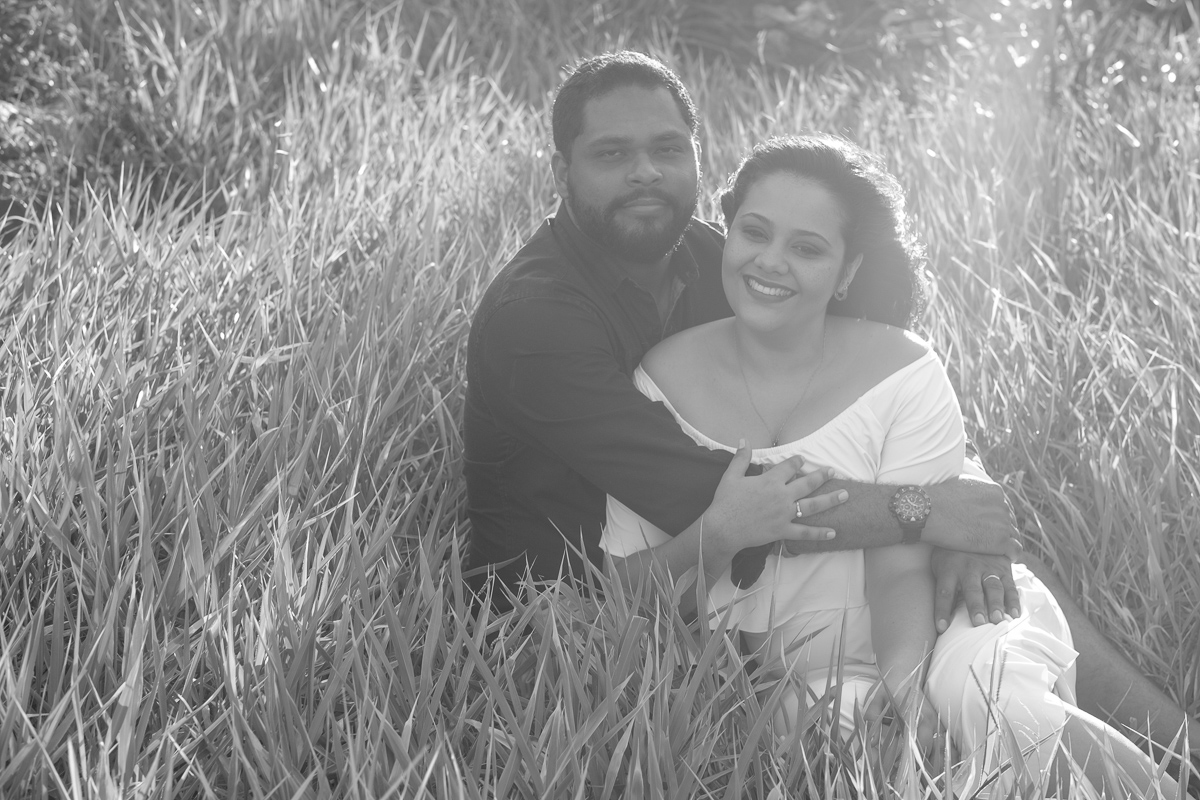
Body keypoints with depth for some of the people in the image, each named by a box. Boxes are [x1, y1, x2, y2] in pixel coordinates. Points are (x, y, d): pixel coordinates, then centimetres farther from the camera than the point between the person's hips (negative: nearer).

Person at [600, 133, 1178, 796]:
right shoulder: (662, 379, -3)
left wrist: (903, 680, -30)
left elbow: (902, 566, -12)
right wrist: (720, 533, -23)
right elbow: (626, 588, -4)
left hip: (893, 634, -2)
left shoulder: (903, 375, -7)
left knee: (987, 681, -33)